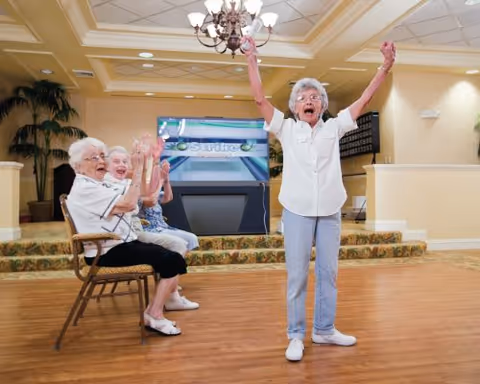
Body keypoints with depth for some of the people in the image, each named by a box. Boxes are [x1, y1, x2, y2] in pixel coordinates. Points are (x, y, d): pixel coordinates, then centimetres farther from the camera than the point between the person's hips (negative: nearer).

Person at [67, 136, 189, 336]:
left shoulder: (99, 184, 15)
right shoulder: (84, 189, -16)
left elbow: (140, 195, 11)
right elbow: (128, 204, -27)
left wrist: (143, 165, -1)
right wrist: (137, 169, -19)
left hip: (120, 245, 10)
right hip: (107, 252, -10)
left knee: (173, 258, -1)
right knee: (172, 260, -17)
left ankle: (154, 312, 3)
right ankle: (154, 315, -5)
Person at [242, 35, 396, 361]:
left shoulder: (333, 128, 11)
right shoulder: (286, 129, 6)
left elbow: (364, 100, 9)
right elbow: (260, 99, -1)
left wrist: (386, 66, 6)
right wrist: (252, 61, -5)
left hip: (330, 211, 3)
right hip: (297, 211, -2)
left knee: (329, 273, 10)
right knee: (297, 275, 0)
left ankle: (324, 329, 25)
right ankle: (296, 335, 12)